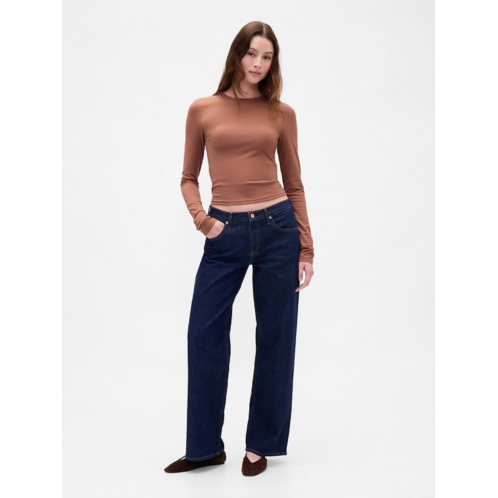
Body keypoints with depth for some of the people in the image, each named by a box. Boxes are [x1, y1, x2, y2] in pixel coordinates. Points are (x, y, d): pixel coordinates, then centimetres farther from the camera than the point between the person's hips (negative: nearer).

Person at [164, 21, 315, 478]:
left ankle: (261, 444, 23)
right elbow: (189, 178, 11)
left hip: (277, 227, 0)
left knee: (275, 338, 6)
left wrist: (306, 249, 5)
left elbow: (294, 184, 9)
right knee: (205, 335, 2)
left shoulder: (282, 113, 6)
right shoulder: (203, 110, 6)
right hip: (225, 234, 0)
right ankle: (205, 447, 19)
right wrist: (201, 220, -8)